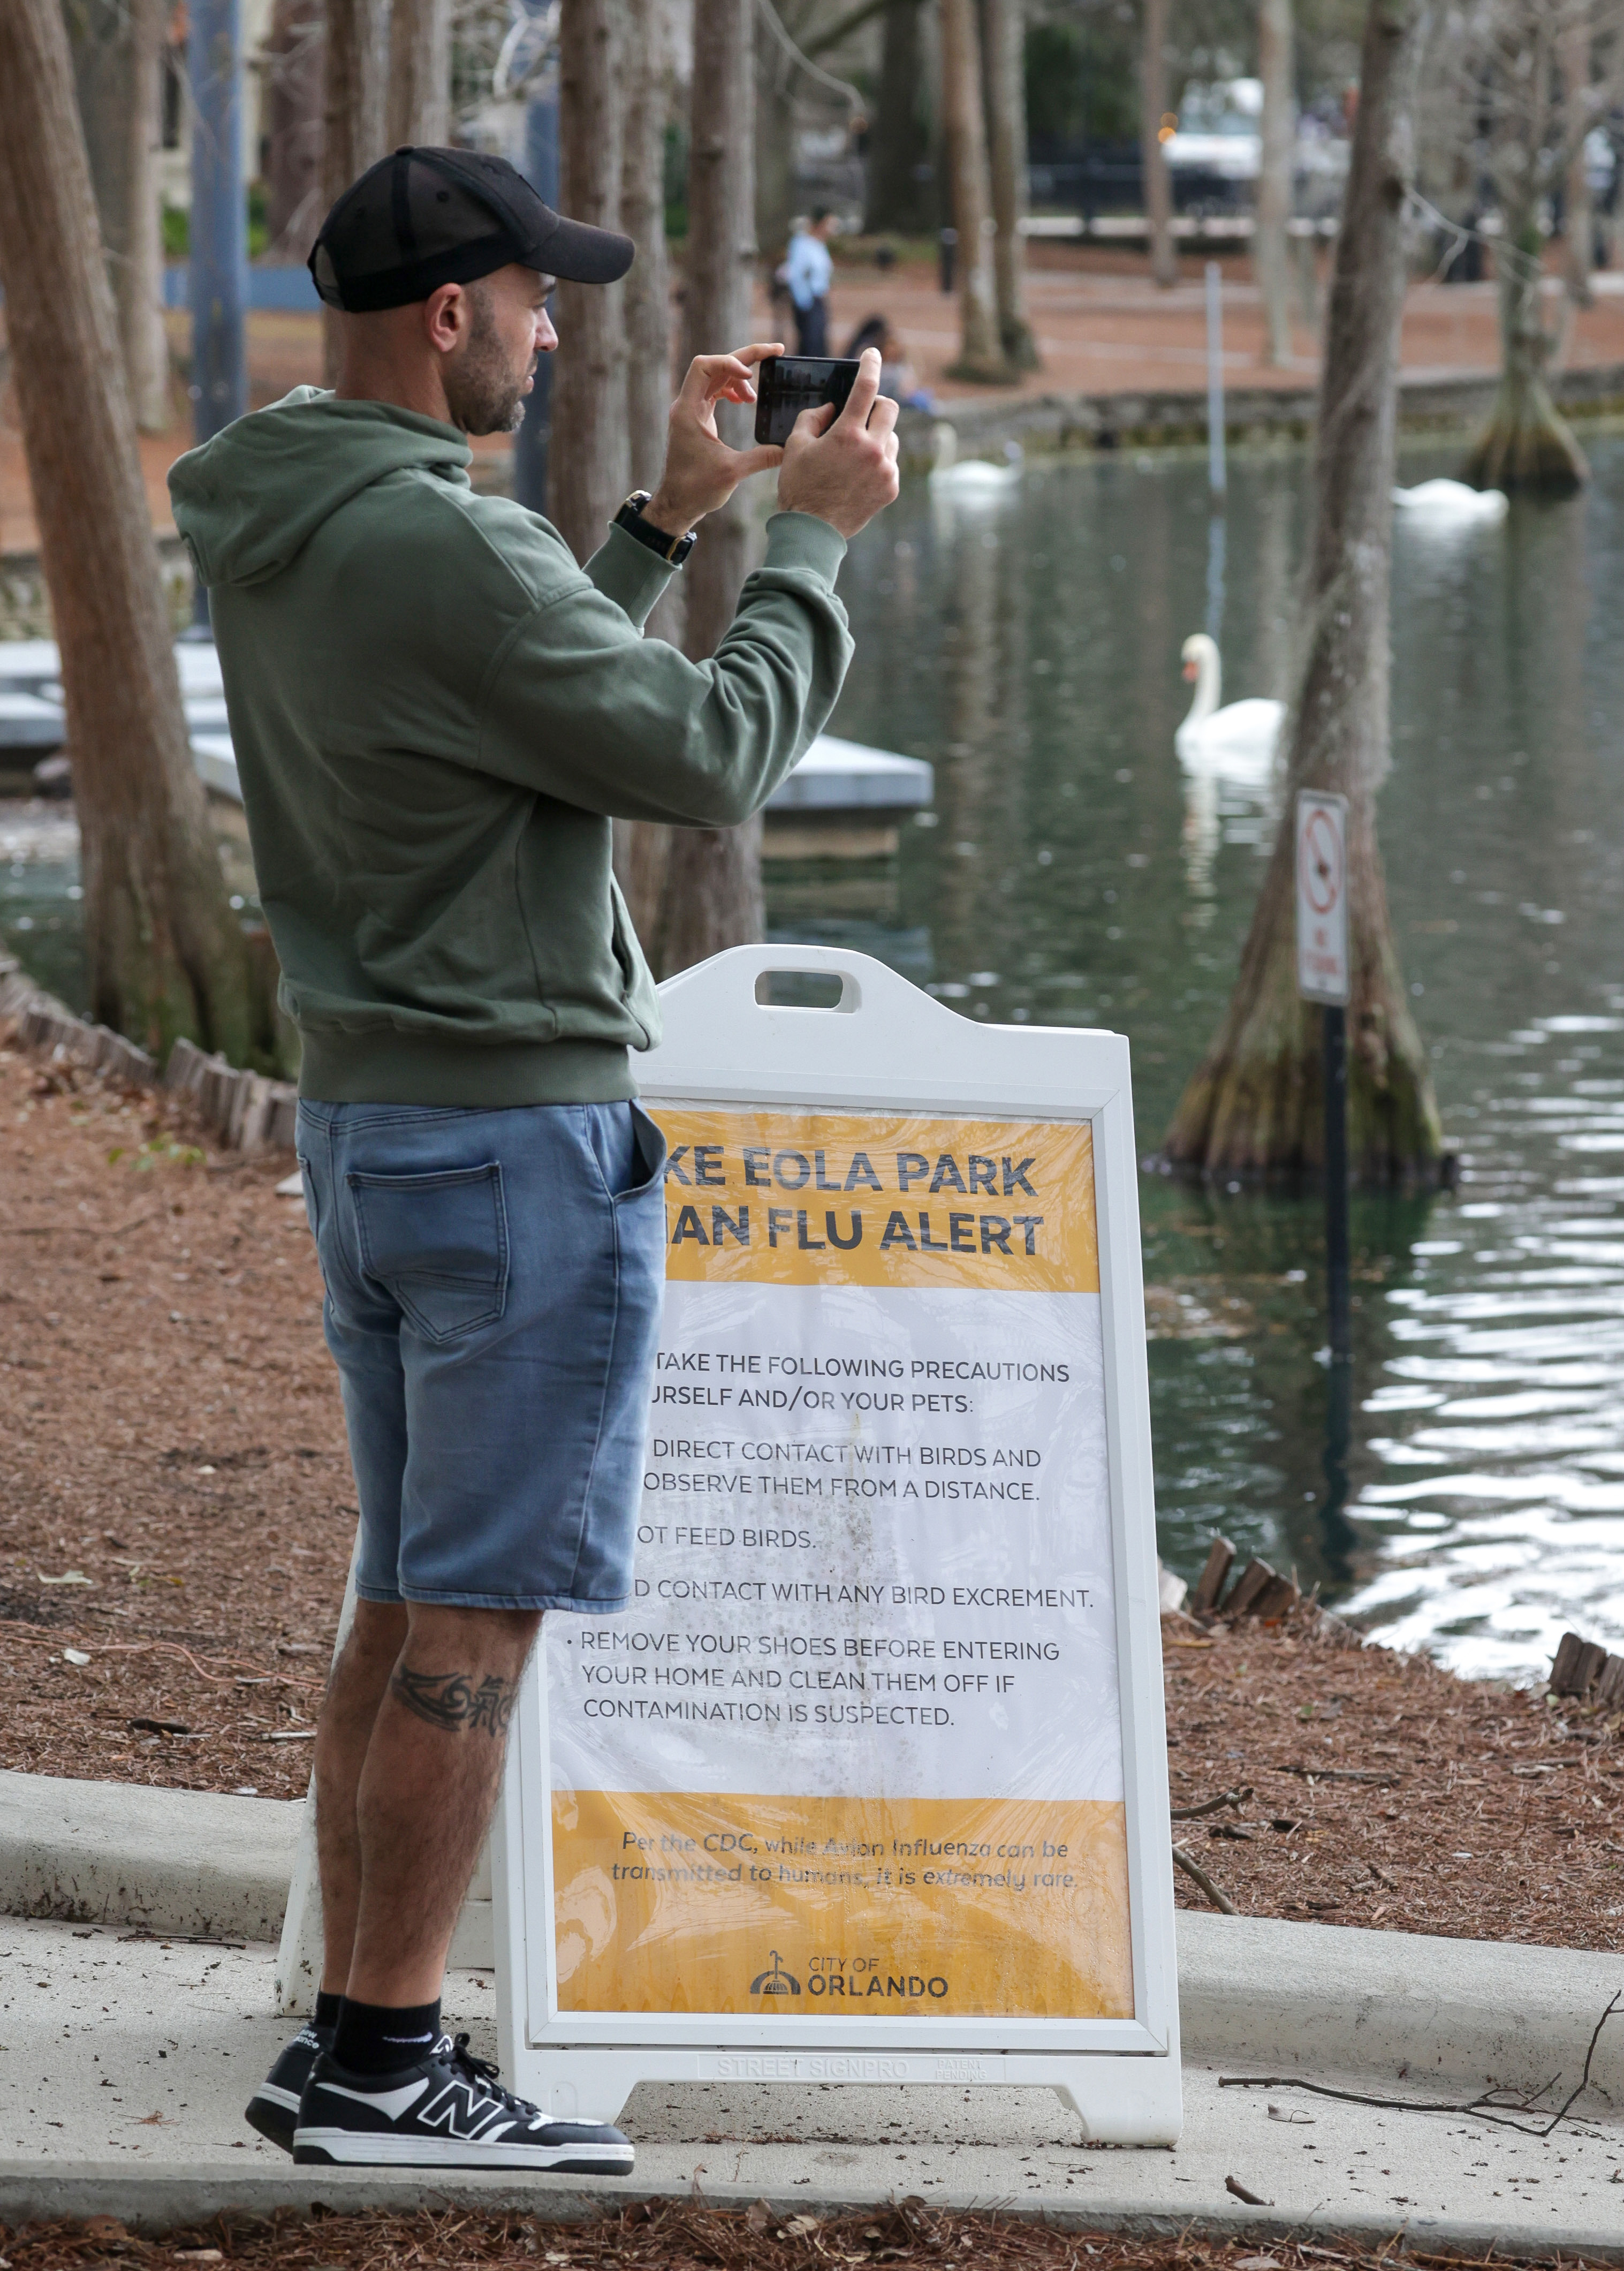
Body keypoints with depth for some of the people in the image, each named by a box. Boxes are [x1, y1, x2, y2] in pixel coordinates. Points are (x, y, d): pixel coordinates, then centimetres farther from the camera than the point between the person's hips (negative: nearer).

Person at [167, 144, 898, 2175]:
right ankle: (382, 2069, -1)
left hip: (359, 1117, 9)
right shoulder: (439, 546, -21)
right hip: (521, 1132, -9)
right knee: (479, 1620, -4)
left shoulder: (268, 535, 9)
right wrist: (814, 537, -6)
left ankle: (352, 2039, 17)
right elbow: (709, 759, -18)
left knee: (409, 1603, 14)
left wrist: (673, 519, 19)